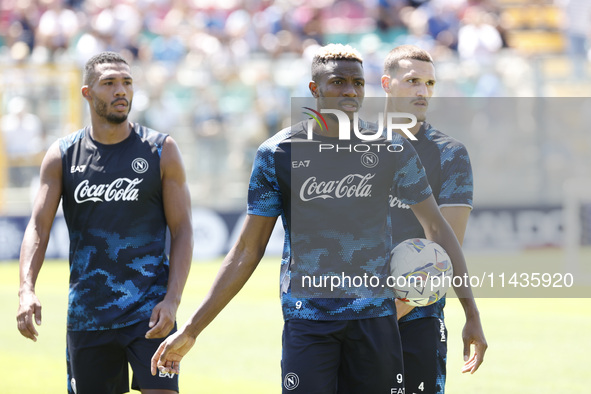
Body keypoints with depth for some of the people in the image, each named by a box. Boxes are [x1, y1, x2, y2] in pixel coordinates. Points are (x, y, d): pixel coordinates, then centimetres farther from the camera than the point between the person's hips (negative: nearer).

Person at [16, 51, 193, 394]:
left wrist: (172, 300, -13)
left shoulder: (162, 151, 0)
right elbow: (38, 227, -2)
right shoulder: (62, 156, 4)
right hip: (86, 314, 2)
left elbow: (182, 231, 0)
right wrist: (27, 290, -19)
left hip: (149, 312, -2)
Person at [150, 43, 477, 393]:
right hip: (307, 321, -1)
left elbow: (437, 227, 9)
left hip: (375, 317, 2)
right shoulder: (278, 154, 0)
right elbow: (247, 252, 4)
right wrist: (191, 329, 1)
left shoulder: (392, 150, 3)